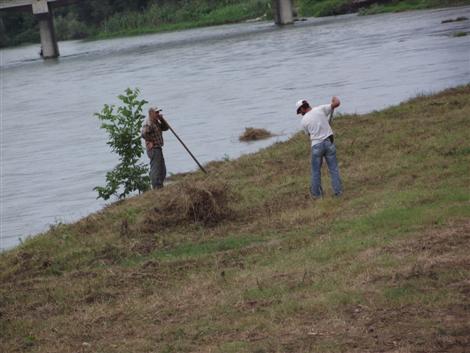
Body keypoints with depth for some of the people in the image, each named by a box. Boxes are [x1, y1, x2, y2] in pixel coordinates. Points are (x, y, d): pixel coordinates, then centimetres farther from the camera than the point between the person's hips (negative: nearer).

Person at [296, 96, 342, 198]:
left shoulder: (304, 120, 0)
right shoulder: (320, 109, -1)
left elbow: (309, 134, 10)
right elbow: (337, 103, -3)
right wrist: (335, 98, 19)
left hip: (316, 145, -1)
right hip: (329, 142, 1)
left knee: (316, 171, 12)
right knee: (333, 168, 8)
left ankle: (316, 193, 17)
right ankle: (338, 191, 8)